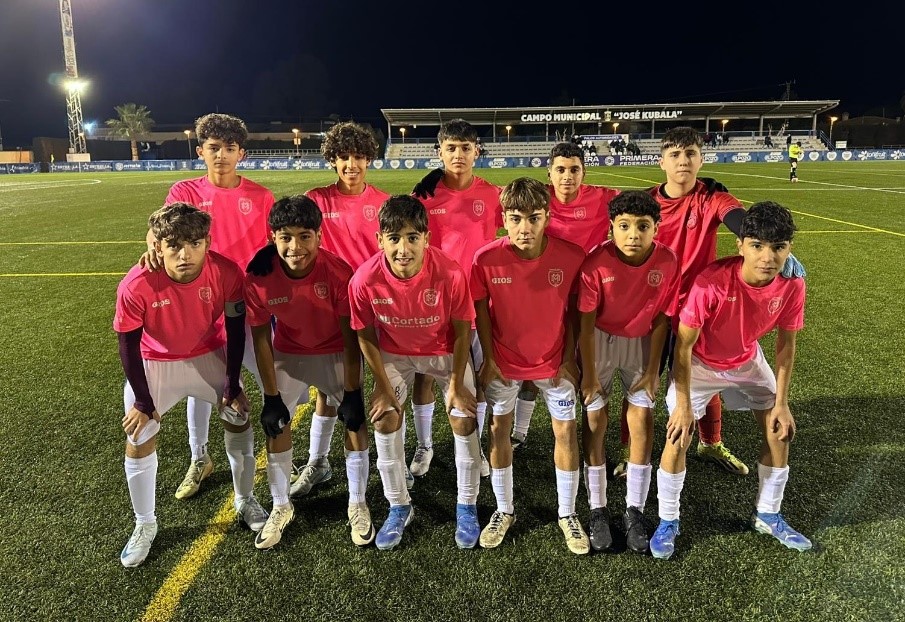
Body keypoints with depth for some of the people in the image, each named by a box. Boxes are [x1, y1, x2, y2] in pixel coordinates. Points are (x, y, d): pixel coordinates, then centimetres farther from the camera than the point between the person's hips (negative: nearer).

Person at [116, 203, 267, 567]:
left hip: (209, 355, 2)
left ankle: (245, 501, 33)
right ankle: (145, 525, 27)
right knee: (139, 441, 3)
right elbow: (128, 346, -17)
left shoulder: (226, 273, -29)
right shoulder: (135, 286, -33)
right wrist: (143, 402, -8)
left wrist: (232, 385, -6)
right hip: (153, 363, -1)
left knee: (239, 418, 9)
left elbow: (234, 331, -13)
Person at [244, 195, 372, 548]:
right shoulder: (259, 277, -25)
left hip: (337, 352, -1)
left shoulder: (338, 271, -31)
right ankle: (280, 507, 21)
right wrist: (271, 396, -11)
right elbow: (261, 339, -14)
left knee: (354, 418, -5)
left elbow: (351, 336, -22)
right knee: (276, 423, 0)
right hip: (288, 353, 2)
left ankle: (357, 505, 15)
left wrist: (351, 392, -18)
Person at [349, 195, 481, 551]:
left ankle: (467, 507, 17)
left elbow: (462, 330, -16)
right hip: (394, 353, 1)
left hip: (446, 351, -1)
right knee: (385, 420, -6)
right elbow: (366, 336, -11)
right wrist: (383, 386, -8)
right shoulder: (364, 280, -29)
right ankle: (399, 507, 16)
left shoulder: (450, 274, -33)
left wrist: (456, 384, -12)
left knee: (464, 420, -6)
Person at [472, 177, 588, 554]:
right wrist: (489, 359, -4)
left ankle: (567, 514, 27)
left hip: (553, 360, 0)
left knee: (566, 430, 6)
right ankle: (504, 510, 30)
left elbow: (574, 309, -5)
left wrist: (569, 358, -3)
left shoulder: (571, 256, -20)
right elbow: (481, 310, -6)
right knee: (499, 430, 9)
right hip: (504, 360, 0)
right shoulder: (487, 259, -21)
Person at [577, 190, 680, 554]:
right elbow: (586, 321, -17)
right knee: (595, 417, 0)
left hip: (641, 341, 2)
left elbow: (661, 319, -9)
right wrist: (589, 373, -13)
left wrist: (653, 369, -6)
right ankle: (597, 510, 13)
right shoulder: (596, 262, -25)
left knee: (642, 419, -1)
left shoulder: (667, 262, -19)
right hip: (600, 339, -1)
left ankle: (634, 512, 12)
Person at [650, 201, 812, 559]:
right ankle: (668, 521, 11)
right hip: (699, 362, -4)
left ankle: (768, 515, 29)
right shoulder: (711, 282, -36)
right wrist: (683, 404, -26)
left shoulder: (792, 285, -22)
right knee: (678, 437, -11)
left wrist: (781, 402, -5)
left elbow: (786, 343, -6)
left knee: (781, 431, 5)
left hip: (747, 360, 5)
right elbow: (684, 345, -26)